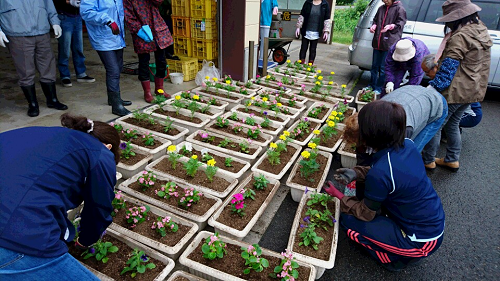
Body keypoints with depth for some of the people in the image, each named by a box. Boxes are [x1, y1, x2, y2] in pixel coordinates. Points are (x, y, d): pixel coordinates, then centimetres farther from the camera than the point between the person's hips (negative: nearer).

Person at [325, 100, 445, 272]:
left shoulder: (378, 174, -31)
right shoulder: (408, 145, -10)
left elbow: (365, 214, -13)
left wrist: (339, 196, 0)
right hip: (436, 223, 8)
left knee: (348, 221, -6)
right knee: (363, 188, 13)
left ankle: (396, 259, 10)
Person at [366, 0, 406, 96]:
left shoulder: (399, 9, -2)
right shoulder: (381, 8, 15)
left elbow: (400, 24, -6)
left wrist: (390, 26, -24)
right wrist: (374, 26, 1)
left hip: (389, 44, -6)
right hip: (377, 42, 6)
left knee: (383, 67, -1)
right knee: (374, 65, 13)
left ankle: (379, 88, 8)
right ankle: (372, 85, 25)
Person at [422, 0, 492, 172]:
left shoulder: (460, 36, -21)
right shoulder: (482, 31, 10)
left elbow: (449, 66, -22)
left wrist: (433, 86, -19)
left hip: (455, 91, -10)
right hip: (473, 90, 10)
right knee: (452, 125, 21)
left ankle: (428, 161, 13)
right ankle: (452, 160, 29)